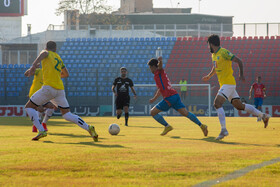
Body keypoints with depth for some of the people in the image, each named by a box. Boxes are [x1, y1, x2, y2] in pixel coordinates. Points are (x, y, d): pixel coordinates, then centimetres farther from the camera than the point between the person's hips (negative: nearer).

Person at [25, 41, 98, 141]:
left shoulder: (47, 53, 9)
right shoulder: (59, 58, 26)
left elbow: (43, 54, -19)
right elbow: (66, 74, 38)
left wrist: (34, 64, -35)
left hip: (49, 87, -6)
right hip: (60, 89, 6)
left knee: (29, 107, 6)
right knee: (67, 115, 9)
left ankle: (41, 131, -12)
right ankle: (88, 128, -11)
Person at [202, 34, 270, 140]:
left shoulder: (223, 52, -13)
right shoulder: (214, 55, 15)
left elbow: (238, 61, -15)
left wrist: (241, 74, -21)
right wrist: (209, 76, 44)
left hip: (228, 83, -9)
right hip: (223, 83, 9)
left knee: (217, 103, -20)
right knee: (239, 106, 9)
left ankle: (224, 130, -24)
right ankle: (263, 116, 16)